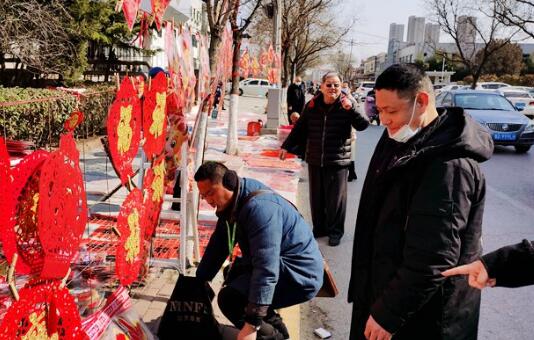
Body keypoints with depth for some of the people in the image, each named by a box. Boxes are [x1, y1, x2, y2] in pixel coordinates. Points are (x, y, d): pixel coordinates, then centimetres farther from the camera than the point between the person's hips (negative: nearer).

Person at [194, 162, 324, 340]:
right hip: (281, 266, 10)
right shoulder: (231, 202, 3)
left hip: (299, 275, -10)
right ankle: (274, 326, 26)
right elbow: (218, 245, 13)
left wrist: (251, 325, -35)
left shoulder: (259, 207, -28)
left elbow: (266, 268, -34)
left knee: (229, 298, -25)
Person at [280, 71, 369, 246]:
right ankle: (319, 227, 28)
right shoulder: (312, 105, 3)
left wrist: (351, 109, -29)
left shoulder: (347, 105, -5)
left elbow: (363, 126, -15)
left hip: (338, 161, -3)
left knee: (336, 198, 3)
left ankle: (335, 231, 18)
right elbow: (300, 128, 12)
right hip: (315, 160, 3)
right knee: (316, 197, 12)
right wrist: (286, 146, 14)